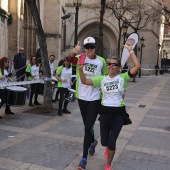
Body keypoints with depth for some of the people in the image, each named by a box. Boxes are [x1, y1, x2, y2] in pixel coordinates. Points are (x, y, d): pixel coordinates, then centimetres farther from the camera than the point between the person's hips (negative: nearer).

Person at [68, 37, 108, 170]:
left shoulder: (101, 61, -3)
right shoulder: (80, 58, -1)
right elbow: (70, 59, -23)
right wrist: (73, 52, -45)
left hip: (95, 99, -2)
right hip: (82, 97, 3)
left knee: (88, 127, -4)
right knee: (87, 125, 19)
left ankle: (84, 158, 8)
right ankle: (93, 142, 49)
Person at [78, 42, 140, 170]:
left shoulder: (123, 77, -6)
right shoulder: (102, 79, 1)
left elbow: (137, 66, -18)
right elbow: (85, 81, -4)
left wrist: (130, 50, -16)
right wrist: (81, 69, -20)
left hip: (119, 113, -2)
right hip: (105, 112, 3)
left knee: (111, 142, -2)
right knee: (104, 142, 11)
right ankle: (108, 147, 52)